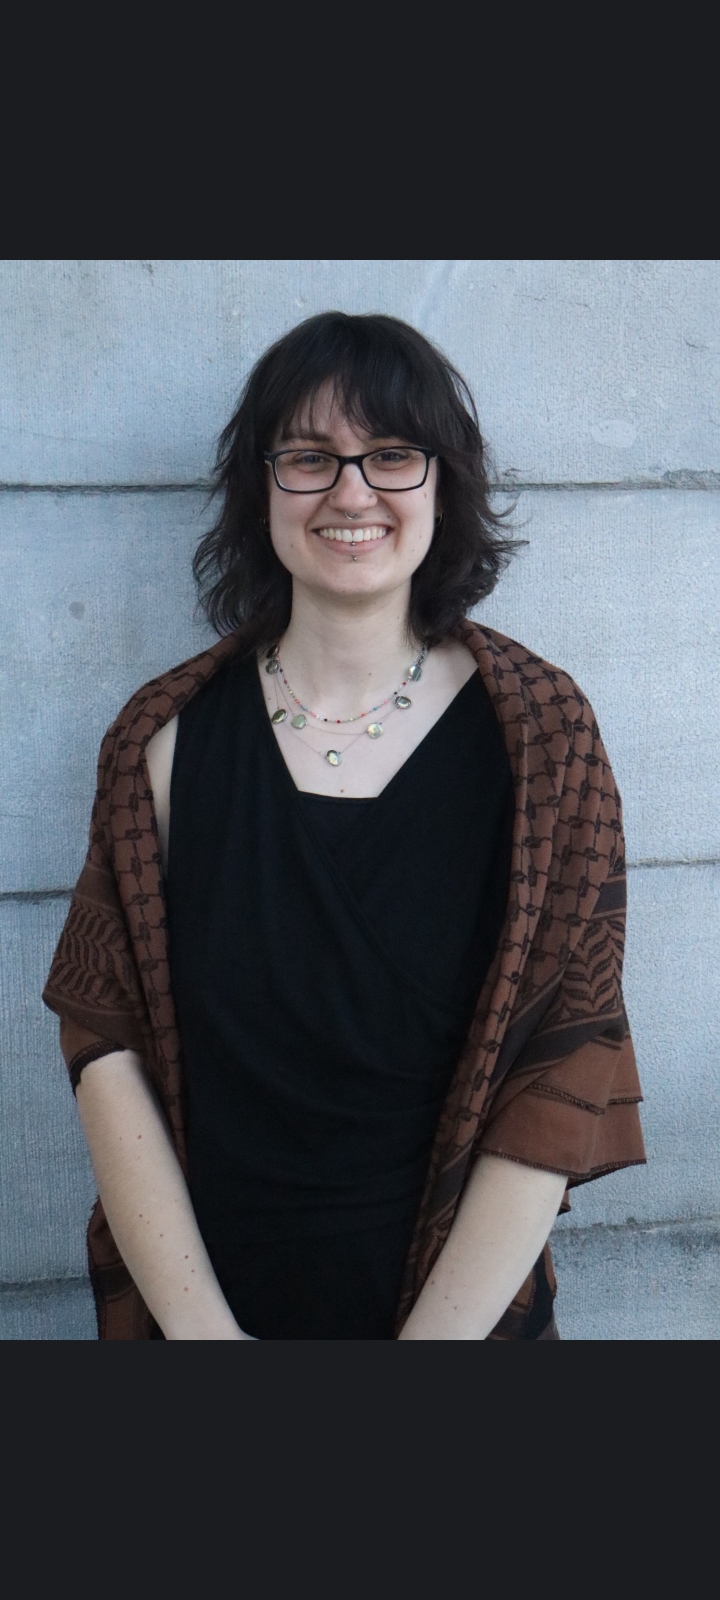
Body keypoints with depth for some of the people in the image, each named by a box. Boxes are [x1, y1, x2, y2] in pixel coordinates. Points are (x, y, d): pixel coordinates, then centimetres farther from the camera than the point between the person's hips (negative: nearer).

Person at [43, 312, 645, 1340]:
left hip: (461, 1301, -1)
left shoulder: (540, 735, -9)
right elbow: (106, 1043, -7)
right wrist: (198, 1324, -14)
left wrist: (435, 1334, -17)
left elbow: (564, 1077, -12)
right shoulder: (167, 736, -6)